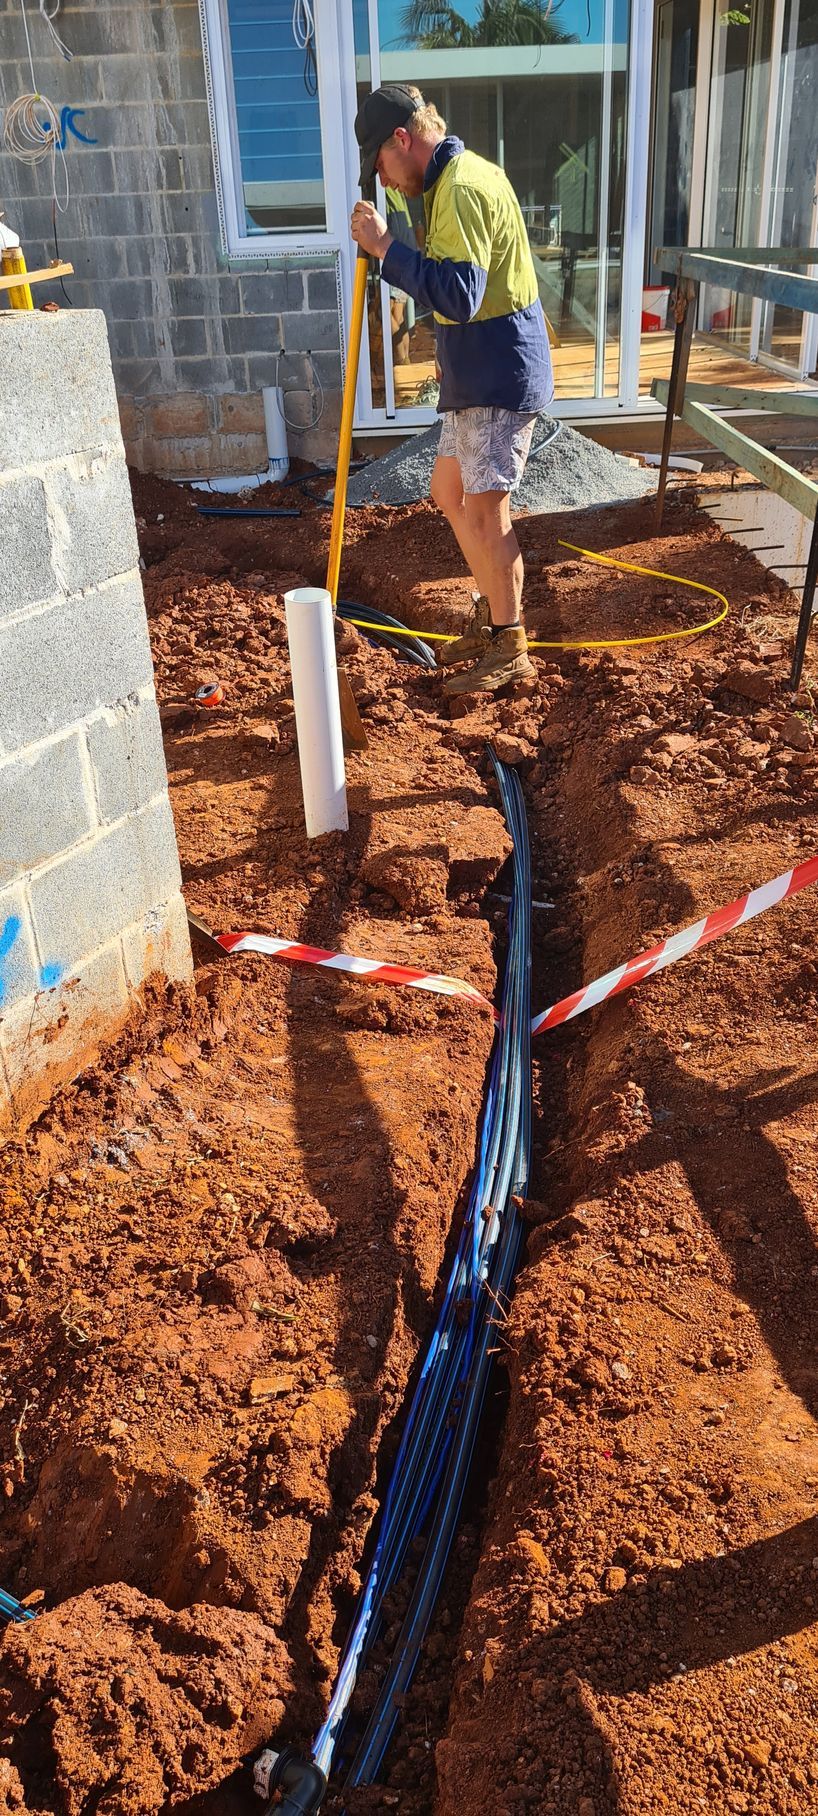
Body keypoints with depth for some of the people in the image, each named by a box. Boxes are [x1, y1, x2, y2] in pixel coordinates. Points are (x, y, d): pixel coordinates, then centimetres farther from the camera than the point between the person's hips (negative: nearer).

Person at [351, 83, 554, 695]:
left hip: (499, 375, -11)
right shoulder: (466, 175, 16)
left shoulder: (460, 188, -17)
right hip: (479, 373, 11)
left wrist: (385, 246, -23)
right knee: (449, 491, 16)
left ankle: (509, 650, 6)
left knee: (484, 509, -6)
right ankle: (493, 611, 29)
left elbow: (459, 296, -28)